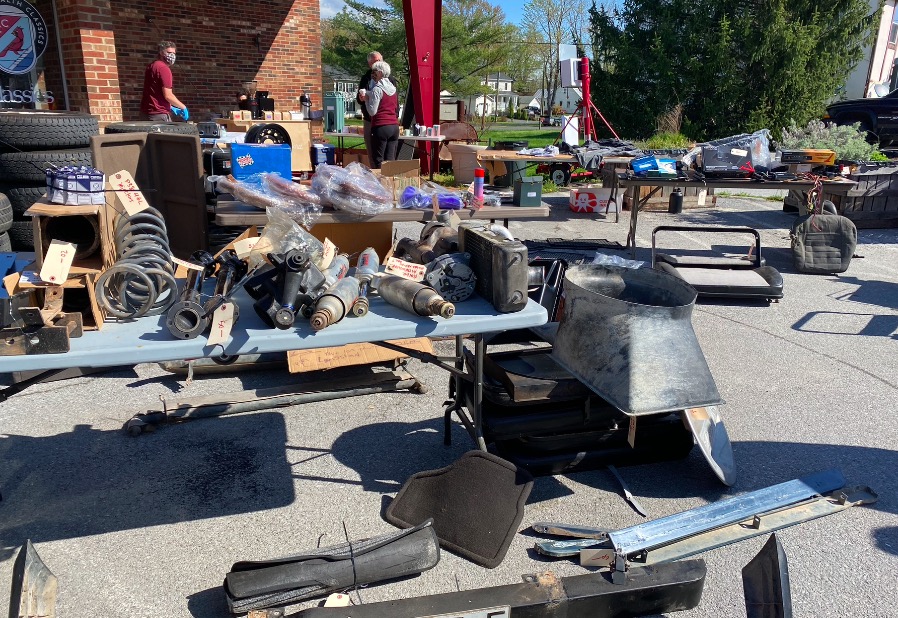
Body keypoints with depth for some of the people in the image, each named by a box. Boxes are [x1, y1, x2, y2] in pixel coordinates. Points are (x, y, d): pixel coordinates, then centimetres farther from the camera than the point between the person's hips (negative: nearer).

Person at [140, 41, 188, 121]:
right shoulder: (163, 68, -12)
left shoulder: (151, 66, 17)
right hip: (159, 114, -10)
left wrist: (170, 107, 21)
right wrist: (183, 107, -6)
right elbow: (168, 96, -18)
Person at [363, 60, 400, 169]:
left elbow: (372, 111, -12)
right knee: (391, 160, 5)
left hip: (381, 127, -7)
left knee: (378, 161, -2)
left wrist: (366, 99, 2)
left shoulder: (377, 88, -8)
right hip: (394, 126, 7)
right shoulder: (393, 88, 13)